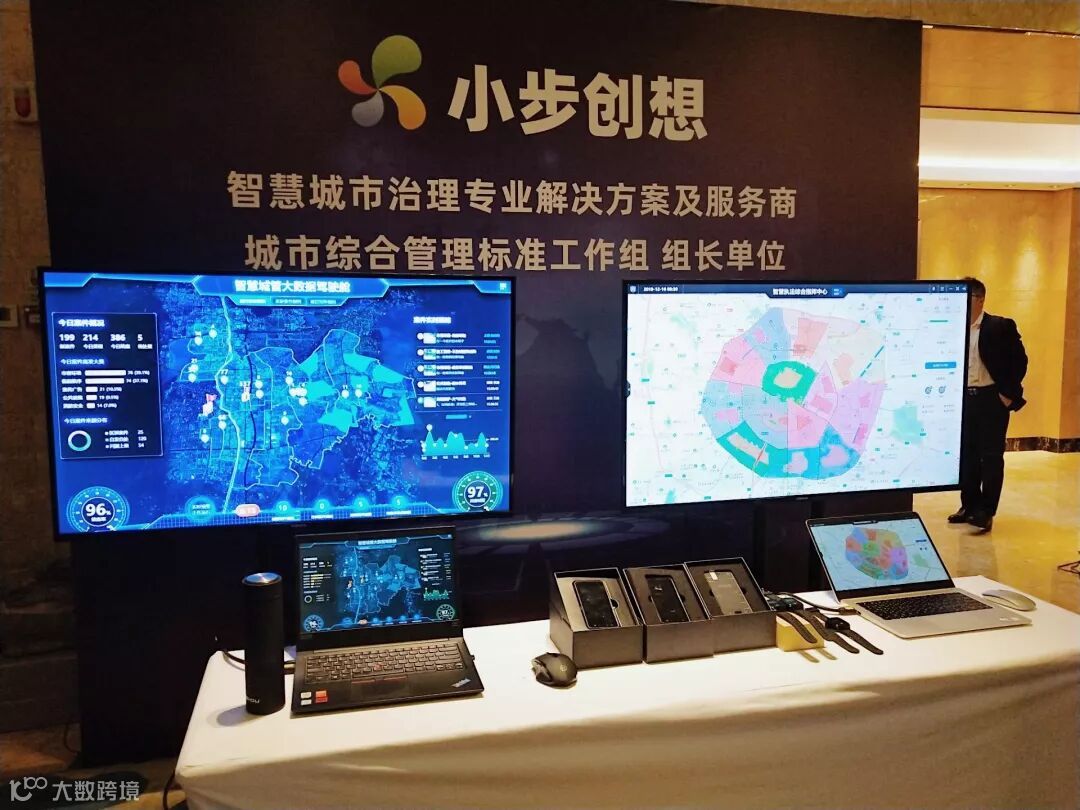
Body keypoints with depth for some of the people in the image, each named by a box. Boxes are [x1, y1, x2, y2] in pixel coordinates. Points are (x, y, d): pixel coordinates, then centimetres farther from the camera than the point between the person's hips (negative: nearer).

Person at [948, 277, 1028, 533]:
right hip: (963, 399, 5)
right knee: (966, 455, 10)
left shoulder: (1001, 326, -7)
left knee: (991, 456, -1)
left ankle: (986, 512, 2)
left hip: (992, 399, -4)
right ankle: (969, 505, 21)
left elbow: (1020, 360, -6)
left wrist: (1008, 394, -9)